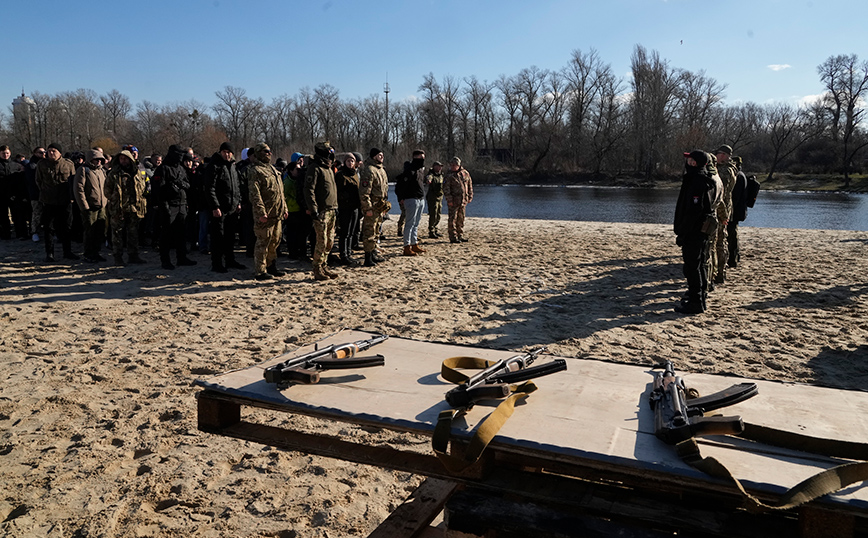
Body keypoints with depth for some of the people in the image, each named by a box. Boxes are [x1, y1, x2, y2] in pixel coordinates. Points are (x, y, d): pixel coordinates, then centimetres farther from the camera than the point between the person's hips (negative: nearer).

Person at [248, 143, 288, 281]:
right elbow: (255, 194, -17)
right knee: (263, 242, -5)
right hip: (265, 214, -9)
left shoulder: (272, 169, 20)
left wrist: (284, 208, 20)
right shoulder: (254, 171, -10)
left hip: (276, 214, 9)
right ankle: (259, 271, 2)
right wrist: (261, 212, -23)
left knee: (275, 241, 15)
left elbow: (280, 191, 24)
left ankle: (271, 266, 27)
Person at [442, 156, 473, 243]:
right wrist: (449, 200, -16)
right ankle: (453, 237, 0)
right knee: (452, 219, -4)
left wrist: (470, 197, 12)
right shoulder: (449, 176, -6)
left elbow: (470, 186, 16)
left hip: (463, 201, 5)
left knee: (461, 219, 12)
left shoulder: (465, 173, 9)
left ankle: (460, 236, 22)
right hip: (453, 201, -5)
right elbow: (446, 189, -9)